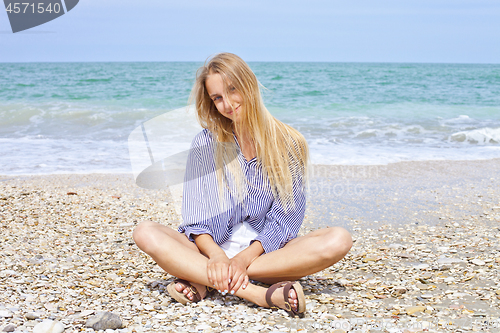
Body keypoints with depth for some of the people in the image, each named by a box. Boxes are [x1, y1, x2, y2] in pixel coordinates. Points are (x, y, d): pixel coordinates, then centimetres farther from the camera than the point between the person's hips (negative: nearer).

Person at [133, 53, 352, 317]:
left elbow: (282, 219, -4)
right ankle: (257, 293, -36)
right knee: (146, 233, -24)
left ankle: (199, 280, -27)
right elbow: (196, 217, -3)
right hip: (212, 248, 0)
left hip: (266, 250, 0)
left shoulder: (289, 145, 1)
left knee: (338, 241, -27)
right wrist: (216, 256, -23)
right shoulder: (205, 144, 3)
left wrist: (245, 258, -20)